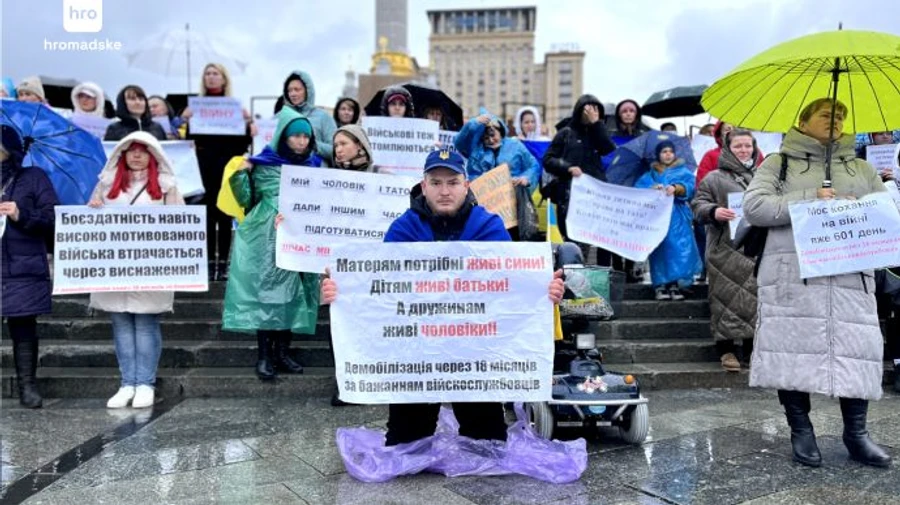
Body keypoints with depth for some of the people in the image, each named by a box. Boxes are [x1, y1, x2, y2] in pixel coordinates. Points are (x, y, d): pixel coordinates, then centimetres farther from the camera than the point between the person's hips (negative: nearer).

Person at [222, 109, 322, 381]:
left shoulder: (314, 165, 8)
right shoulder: (263, 164, -2)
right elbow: (246, 200, 0)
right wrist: (241, 174, -13)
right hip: (268, 240, -3)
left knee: (293, 293, 6)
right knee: (266, 292, -4)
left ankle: (282, 352, 16)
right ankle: (264, 356, 3)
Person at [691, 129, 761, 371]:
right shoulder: (714, 178, 6)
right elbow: (698, 205, 1)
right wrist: (713, 212, -18)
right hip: (726, 249, -4)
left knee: (756, 296, 3)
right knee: (727, 296, -4)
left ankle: (751, 349, 13)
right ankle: (726, 349, 5)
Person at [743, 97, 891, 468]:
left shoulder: (861, 168, 23)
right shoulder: (778, 163, 11)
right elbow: (754, 207, -5)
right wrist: (810, 200, -12)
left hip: (850, 274, 3)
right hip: (793, 275, -3)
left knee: (856, 349, -1)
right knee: (795, 349, -3)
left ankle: (856, 434, 14)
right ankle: (801, 431, 10)